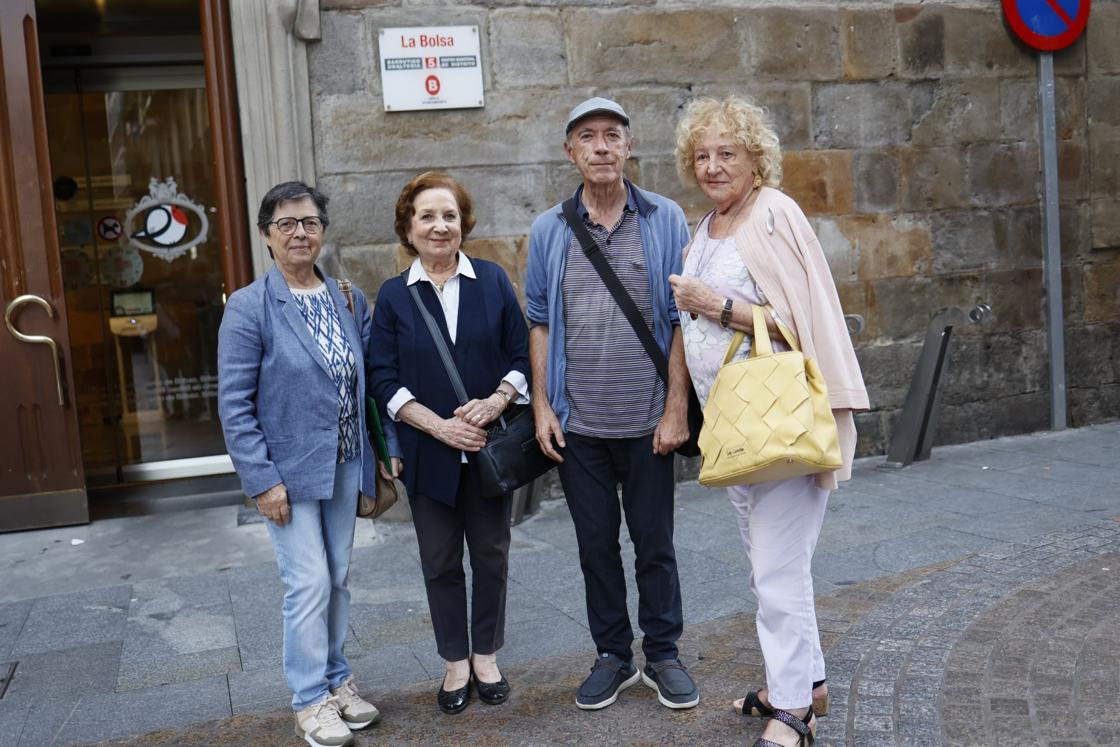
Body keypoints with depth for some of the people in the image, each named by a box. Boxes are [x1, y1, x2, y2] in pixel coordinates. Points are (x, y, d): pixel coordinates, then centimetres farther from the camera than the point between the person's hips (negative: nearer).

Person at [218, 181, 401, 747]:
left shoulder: (350, 300, 4)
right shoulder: (248, 308, -10)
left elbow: (372, 380, 9)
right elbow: (234, 405, -12)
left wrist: (388, 447, 4)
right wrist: (262, 480, -16)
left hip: (343, 466, 5)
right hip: (289, 471, -5)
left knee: (338, 579, 14)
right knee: (309, 583, -2)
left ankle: (336, 679, 30)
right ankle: (310, 699, 16)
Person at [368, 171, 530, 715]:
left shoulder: (492, 281, 2)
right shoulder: (394, 296, 1)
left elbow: (522, 355, 2)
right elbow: (383, 379, -3)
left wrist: (496, 402, -16)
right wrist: (440, 426, -15)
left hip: (489, 446, 0)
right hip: (428, 451, 0)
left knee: (491, 554, 10)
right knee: (440, 561, 9)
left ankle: (486, 656, 28)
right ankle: (456, 663, 26)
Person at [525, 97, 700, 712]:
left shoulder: (665, 220, 0)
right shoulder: (548, 231, 4)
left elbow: (682, 319, -2)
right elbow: (539, 322, 7)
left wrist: (676, 408, -7)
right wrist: (541, 408, 0)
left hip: (646, 422, -1)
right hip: (578, 425, 2)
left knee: (654, 544, 9)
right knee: (595, 545, 12)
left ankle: (662, 655, 26)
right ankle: (612, 656, 28)